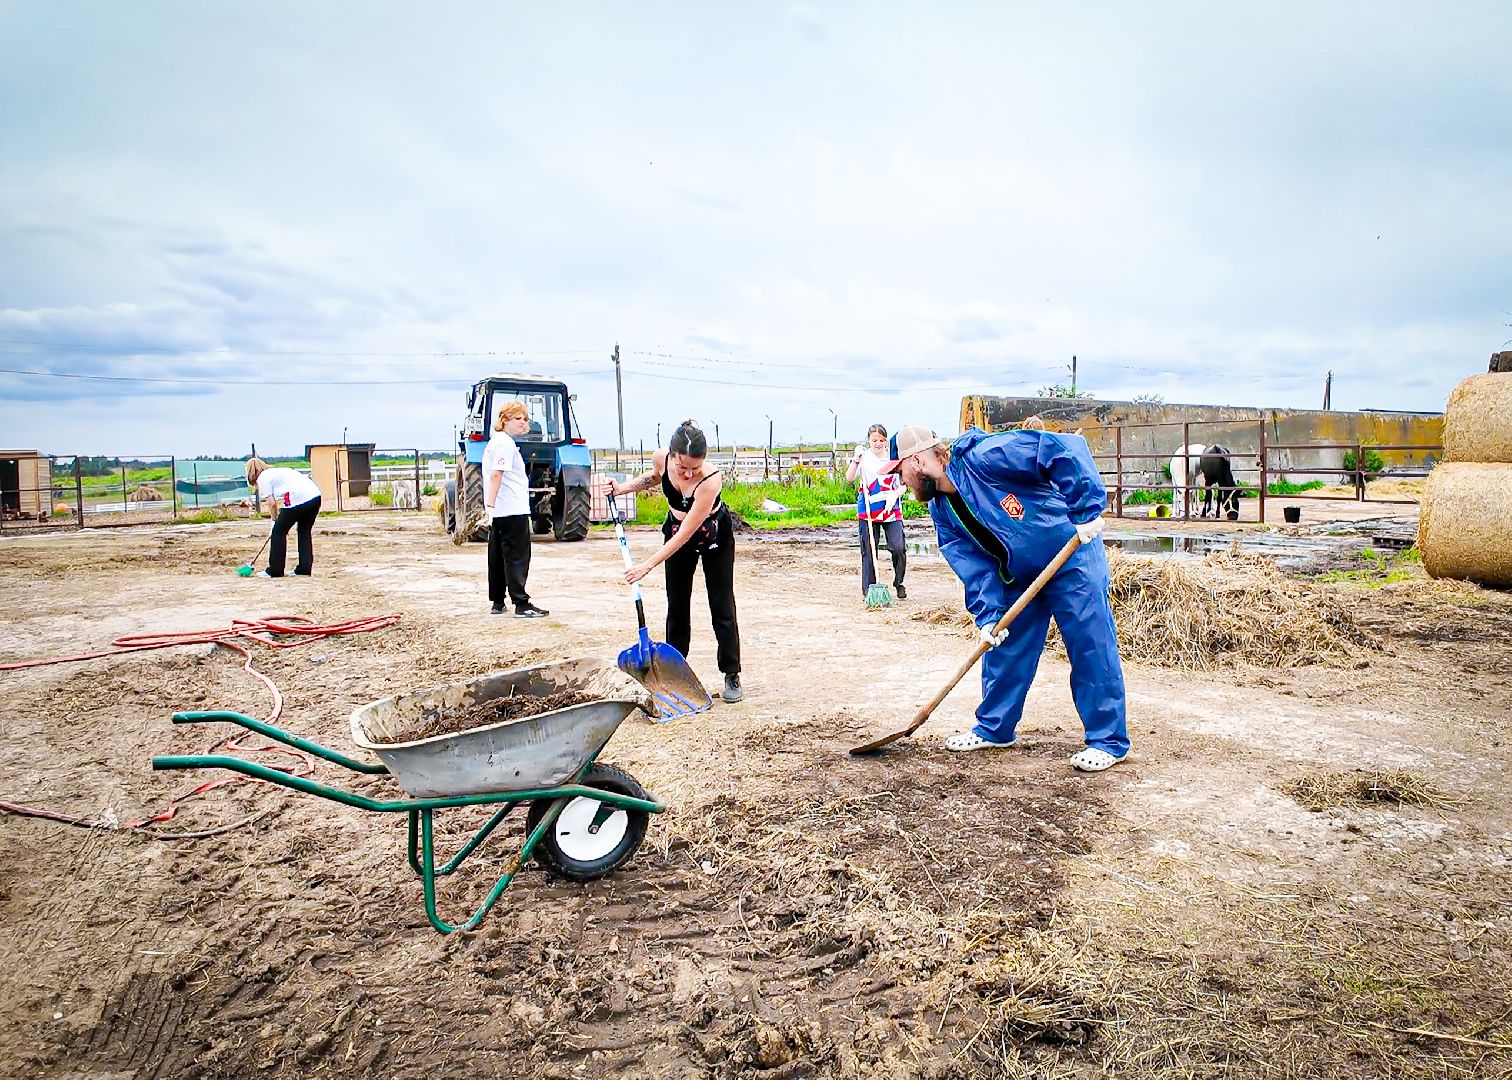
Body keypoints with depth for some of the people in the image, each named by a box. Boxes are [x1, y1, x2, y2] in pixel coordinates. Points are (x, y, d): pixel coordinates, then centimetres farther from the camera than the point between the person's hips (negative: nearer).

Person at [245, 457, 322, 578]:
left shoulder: (263, 478, 8)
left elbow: (271, 503, 1)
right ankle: (305, 568, 19)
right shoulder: (276, 472, 32)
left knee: (279, 532, 7)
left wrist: (274, 519, 15)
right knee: (305, 533, 18)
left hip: (297, 499, -8)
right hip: (315, 495, 8)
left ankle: (275, 570, 13)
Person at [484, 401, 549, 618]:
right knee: (517, 558, -7)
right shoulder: (506, 443, -13)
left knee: (498, 557, 12)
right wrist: (491, 506, -27)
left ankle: (497, 602, 18)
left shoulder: (495, 441, 18)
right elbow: (496, 474, -22)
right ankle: (522, 604, -7)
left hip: (499, 511, 10)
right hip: (513, 511, -10)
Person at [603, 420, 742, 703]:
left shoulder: (710, 480, -39)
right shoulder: (661, 458, -24)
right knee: (677, 607, 7)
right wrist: (622, 488, -9)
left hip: (715, 538, -4)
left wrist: (648, 565, -35)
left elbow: (685, 534, -35)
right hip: (676, 532, 4)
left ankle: (732, 677, 9)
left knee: (722, 607, -1)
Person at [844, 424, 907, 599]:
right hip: (868, 511, -1)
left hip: (892, 511, 1)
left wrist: (895, 495, -12)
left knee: (898, 548, -8)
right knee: (869, 551, 2)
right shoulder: (864, 458, 0)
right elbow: (849, 479, -12)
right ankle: (868, 590, 10)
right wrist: (856, 459, -23)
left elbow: (903, 484, 7)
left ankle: (899, 583, 14)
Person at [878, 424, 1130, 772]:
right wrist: (989, 616, -16)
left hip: (1072, 557, -8)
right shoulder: (942, 509, -1)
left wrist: (1086, 513, -31)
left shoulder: (984, 457, -27)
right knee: (1003, 646, 11)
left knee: (1092, 648, -3)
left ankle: (1108, 741, 9)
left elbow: (1067, 450, -31)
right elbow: (975, 566, -4)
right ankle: (994, 728, 27)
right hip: (1018, 573, 8)